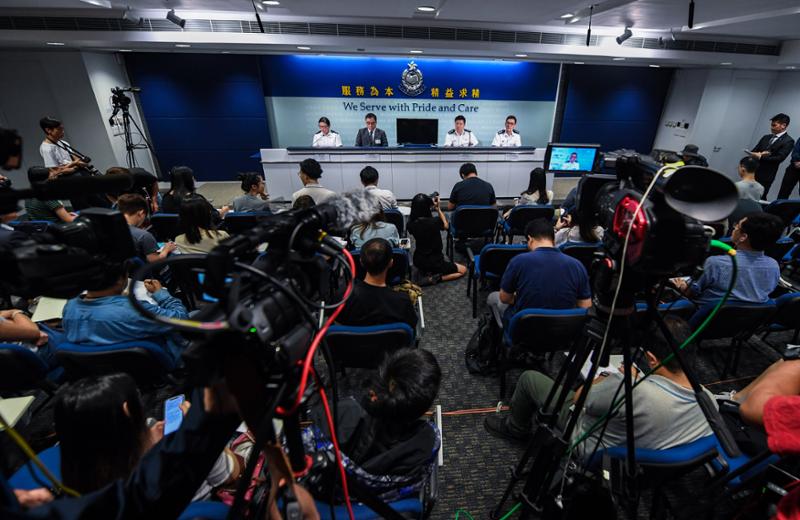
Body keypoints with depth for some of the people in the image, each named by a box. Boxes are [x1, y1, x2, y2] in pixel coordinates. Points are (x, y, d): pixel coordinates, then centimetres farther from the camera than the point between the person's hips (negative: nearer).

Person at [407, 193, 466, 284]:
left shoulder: (411, 223, -13)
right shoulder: (435, 221, -25)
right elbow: (446, 226, -2)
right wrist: (438, 208, 3)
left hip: (418, 262, 5)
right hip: (434, 263, -5)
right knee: (463, 270, 14)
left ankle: (428, 271, 13)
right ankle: (437, 278, -4)